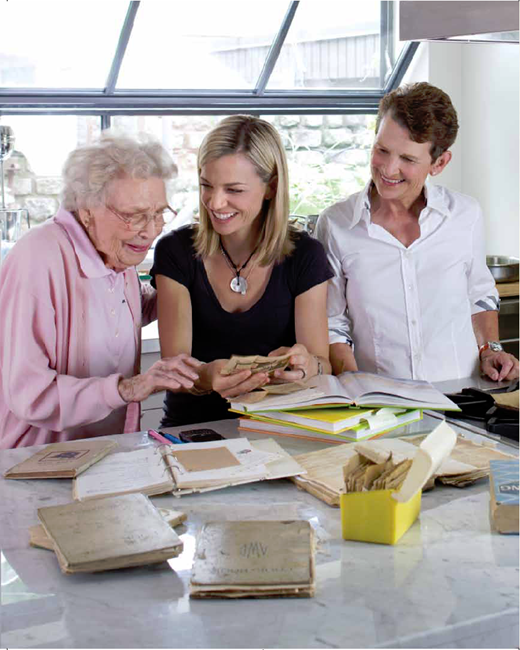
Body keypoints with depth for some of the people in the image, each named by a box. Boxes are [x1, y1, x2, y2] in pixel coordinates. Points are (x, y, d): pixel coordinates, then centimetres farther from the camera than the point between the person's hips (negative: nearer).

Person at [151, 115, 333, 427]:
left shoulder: (305, 256, -1)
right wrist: (206, 376, -33)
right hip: (191, 429, 0)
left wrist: (306, 365, -28)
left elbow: (323, 364, -3)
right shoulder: (175, 251, -1)